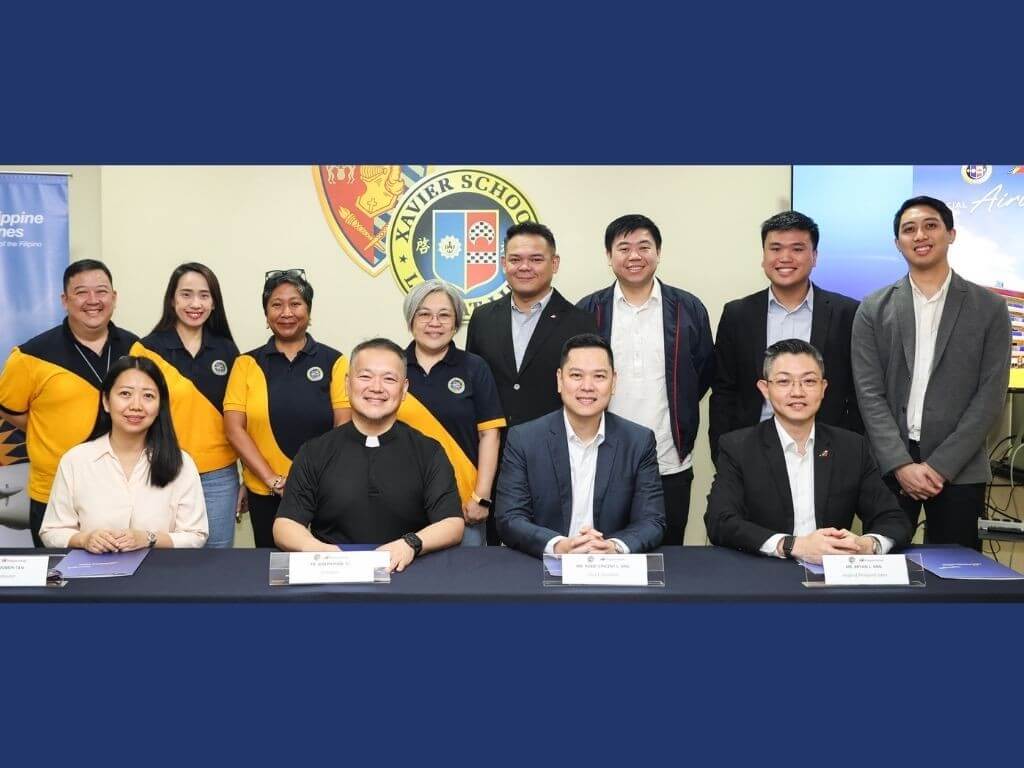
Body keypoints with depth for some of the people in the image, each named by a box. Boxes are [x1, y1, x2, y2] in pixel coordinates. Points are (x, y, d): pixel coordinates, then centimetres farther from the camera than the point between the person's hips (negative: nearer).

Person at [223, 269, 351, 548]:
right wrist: (273, 480, -10)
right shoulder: (247, 364, 4)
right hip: (264, 493, 1)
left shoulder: (333, 362, 1)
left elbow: (344, 428, -3)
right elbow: (234, 428, -2)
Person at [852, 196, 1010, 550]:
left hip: (958, 469, 0)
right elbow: (869, 393, -1)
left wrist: (940, 465, -10)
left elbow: (990, 397, -2)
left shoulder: (989, 307, 4)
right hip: (889, 465, 1)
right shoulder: (873, 309, 5)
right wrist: (901, 464, -11)